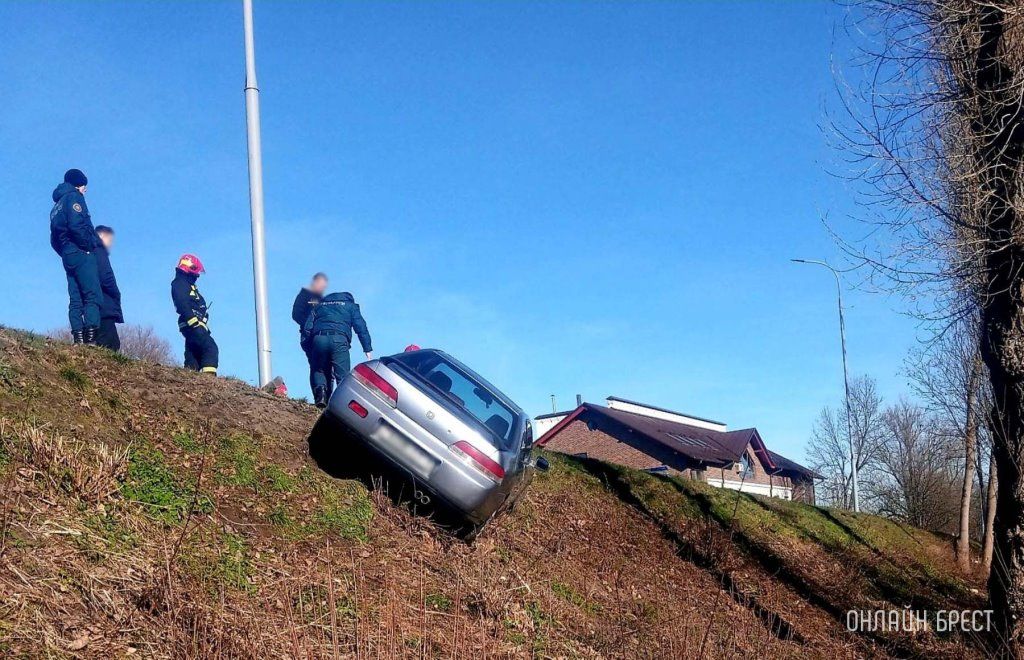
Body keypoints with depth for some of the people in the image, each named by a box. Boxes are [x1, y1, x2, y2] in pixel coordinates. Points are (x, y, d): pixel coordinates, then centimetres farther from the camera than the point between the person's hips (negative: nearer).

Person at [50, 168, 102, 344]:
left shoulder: (56, 207, 25)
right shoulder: (73, 196, 0)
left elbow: (54, 240, 20)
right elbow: (77, 225, -17)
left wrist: (65, 254, 15)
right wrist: (91, 245, -9)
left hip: (67, 256, 8)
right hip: (81, 253, -8)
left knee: (75, 300, 3)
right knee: (93, 296, -14)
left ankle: (78, 338, -6)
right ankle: (90, 337, -26)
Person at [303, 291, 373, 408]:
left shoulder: (319, 306, 32)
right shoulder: (350, 306, 25)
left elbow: (307, 328, 21)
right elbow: (361, 327, 13)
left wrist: (307, 348, 23)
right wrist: (368, 349, 9)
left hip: (319, 339, 2)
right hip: (339, 340, -2)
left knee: (319, 370, 18)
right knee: (343, 374, -5)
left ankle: (320, 389, -9)